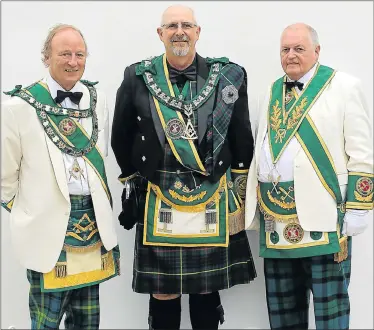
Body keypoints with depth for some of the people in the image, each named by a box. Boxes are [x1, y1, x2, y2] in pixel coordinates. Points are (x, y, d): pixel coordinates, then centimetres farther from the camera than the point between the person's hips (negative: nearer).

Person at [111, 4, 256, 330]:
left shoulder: (227, 76, 1)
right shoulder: (138, 78, 2)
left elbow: (243, 142, 7)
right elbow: (121, 140, 10)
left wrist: (239, 192, 8)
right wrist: (131, 186, 13)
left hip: (212, 205, 1)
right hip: (158, 206, 0)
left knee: (207, 290, 12)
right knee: (162, 294, 8)